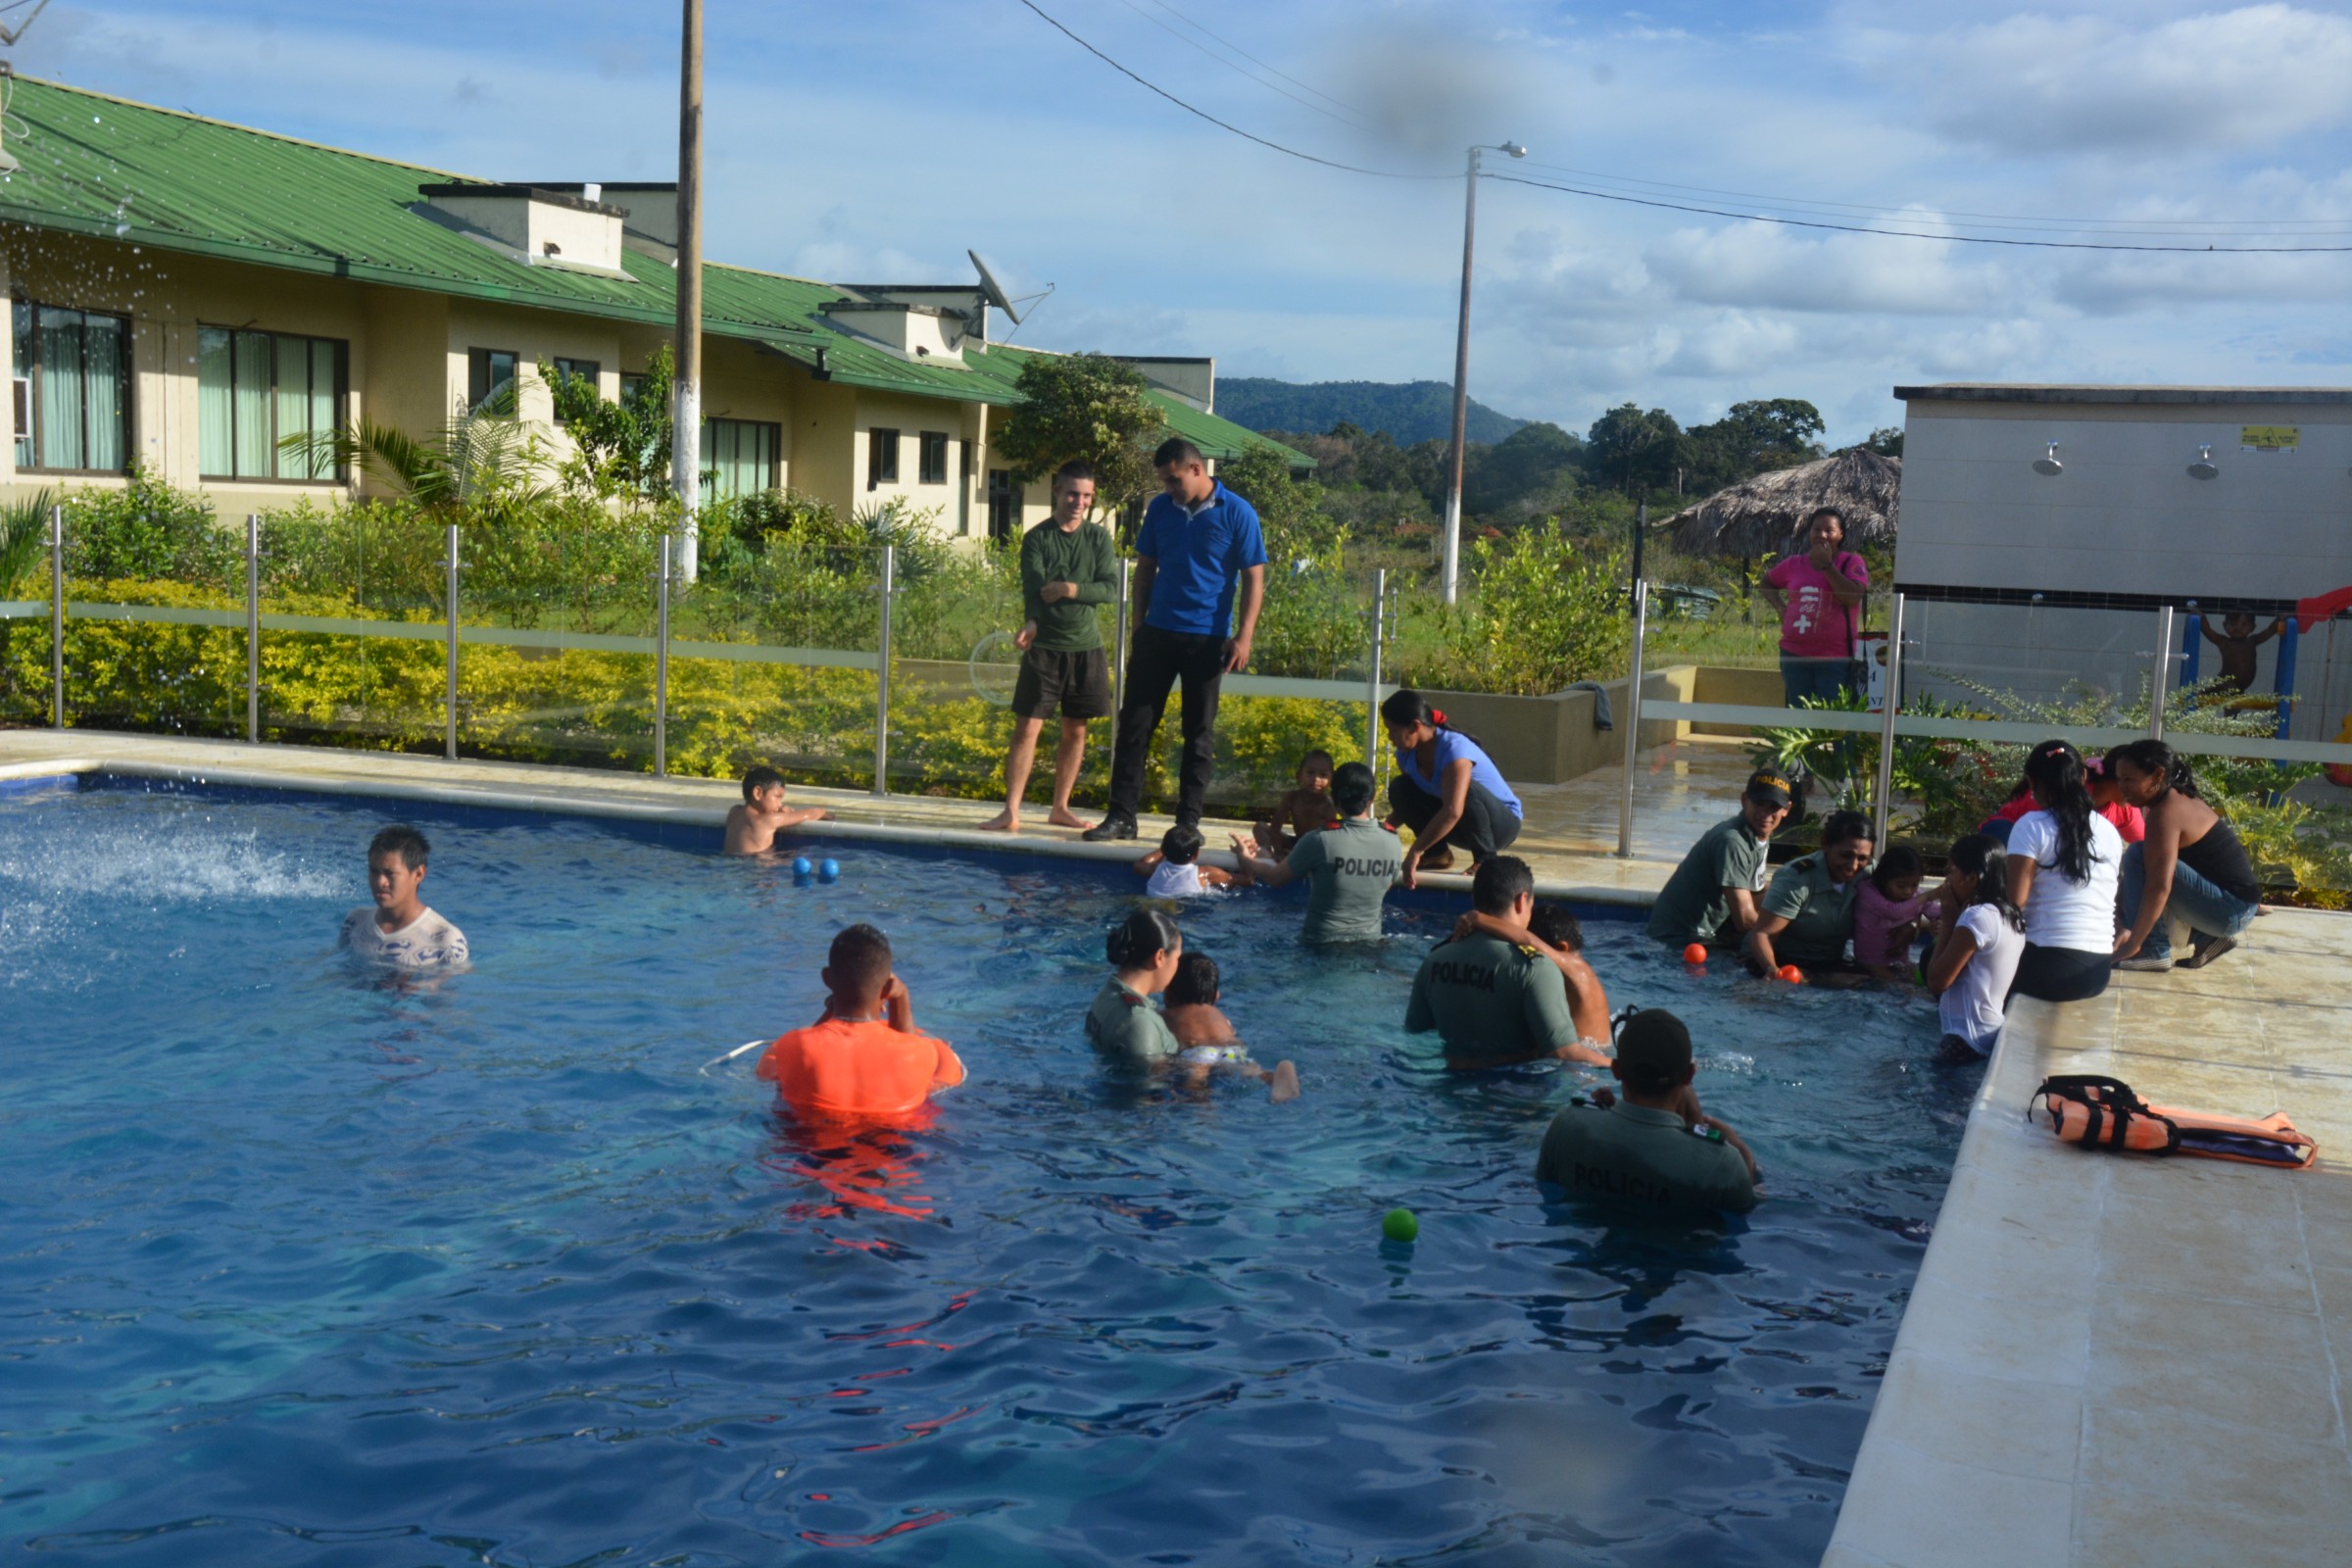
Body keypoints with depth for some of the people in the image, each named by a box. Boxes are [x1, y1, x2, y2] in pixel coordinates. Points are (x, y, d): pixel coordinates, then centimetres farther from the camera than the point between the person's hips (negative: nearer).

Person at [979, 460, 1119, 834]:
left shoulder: (1099, 538, 6)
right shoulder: (1037, 538, -1)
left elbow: (1112, 590, -3)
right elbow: (1033, 587, -14)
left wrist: (1072, 589, -19)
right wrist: (1032, 624, -33)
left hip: (1086, 648, 3)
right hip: (1044, 646, -3)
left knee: (1076, 731, 8)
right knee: (1027, 728, -6)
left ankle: (1060, 808, 19)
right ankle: (1011, 812, -5)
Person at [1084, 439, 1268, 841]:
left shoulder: (1237, 514, -4)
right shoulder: (1160, 508, 7)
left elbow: (1254, 578, -5)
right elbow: (1145, 568, 14)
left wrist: (1243, 637, -13)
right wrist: (1139, 625, 9)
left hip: (1207, 638, -3)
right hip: (1158, 631, 3)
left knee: (1200, 732, 4)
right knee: (1135, 722, 0)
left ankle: (1188, 821, 11)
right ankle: (1121, 815, 6)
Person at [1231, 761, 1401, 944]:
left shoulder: (1320, 840, -18)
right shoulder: (1392, 843, -6)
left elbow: (1275, 877, -3)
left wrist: (1244, 857, 18)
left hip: (1321, 942, -4)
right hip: (1370, 943, 4)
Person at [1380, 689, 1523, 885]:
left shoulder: (1454, 749, -31)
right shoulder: (1406, 753, -6)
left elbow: (1452, 812, -42)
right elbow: (1404, 801, 5)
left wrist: (1415, 851, -41)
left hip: (1503, 823, -7)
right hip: (1457, 826, 7)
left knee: (1467, 790, -39)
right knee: (1399, 788, -12)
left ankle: (1486, 858, -17)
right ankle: (1437, 854, 0)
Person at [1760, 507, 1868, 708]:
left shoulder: (1851, 563, -1)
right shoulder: (1794, 564, 10)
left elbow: (1853, 597, -18)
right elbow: (1767, 583, 27)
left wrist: (1827, 565, -15)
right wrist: (1780, 607, 9)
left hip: (1834, 657, -4)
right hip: (1794, 654, 4)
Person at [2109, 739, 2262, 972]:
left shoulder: (2165, 813, -18)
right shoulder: (2181, 799, 11)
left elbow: (2159, 886, -26)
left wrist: (2133, 943, -22)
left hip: (2230, 910, -10)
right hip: (2239, 908, 10)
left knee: (2138, 856, -18)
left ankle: (2152, 951, -14)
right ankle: (2206, 938, 12)